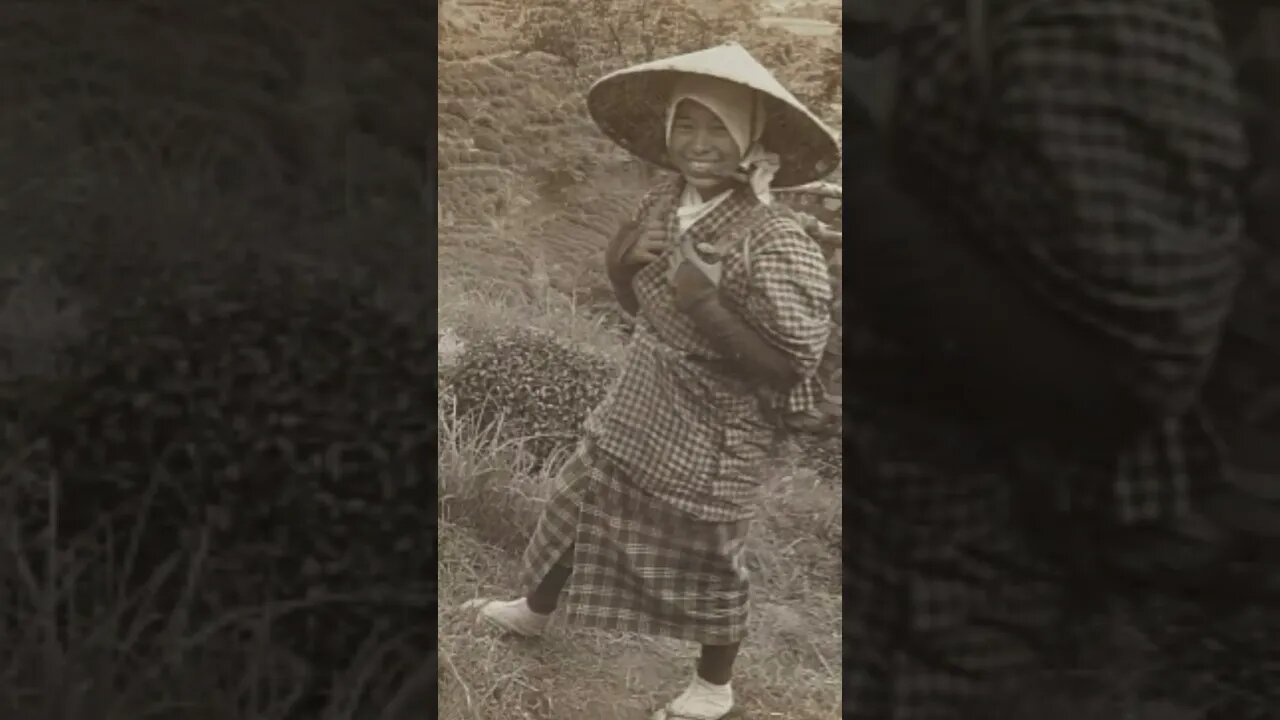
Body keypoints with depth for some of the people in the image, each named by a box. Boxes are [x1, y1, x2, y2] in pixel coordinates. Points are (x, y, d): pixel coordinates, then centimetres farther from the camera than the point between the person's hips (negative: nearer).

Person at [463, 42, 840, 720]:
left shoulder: (774, 243, -26)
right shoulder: (663, 201, -4)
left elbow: (788, 369, -24)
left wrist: (706, 303, -31)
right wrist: (619, 260, -11)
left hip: (709, 435, -7)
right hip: (635, 410, 7)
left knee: (705, 562, 12)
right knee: (577, 505, 24)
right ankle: (533, 609, 52)